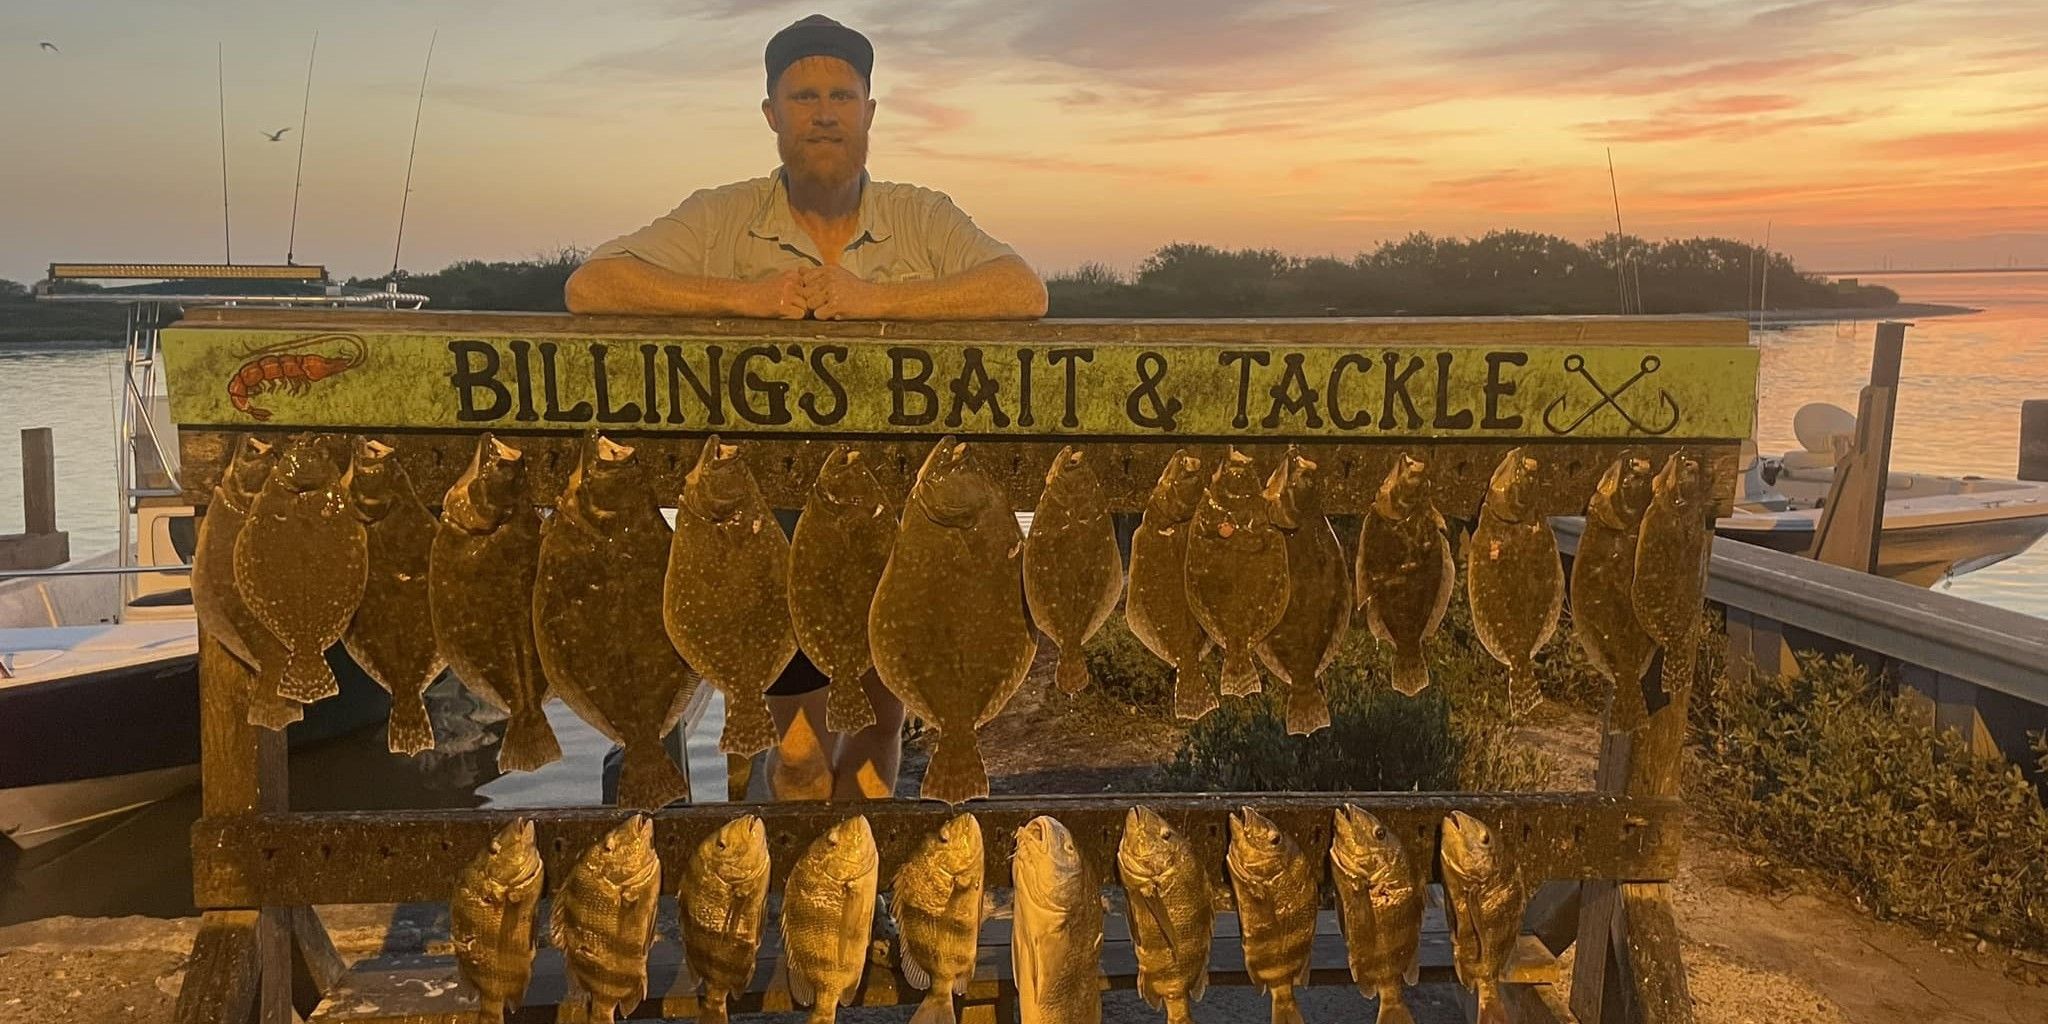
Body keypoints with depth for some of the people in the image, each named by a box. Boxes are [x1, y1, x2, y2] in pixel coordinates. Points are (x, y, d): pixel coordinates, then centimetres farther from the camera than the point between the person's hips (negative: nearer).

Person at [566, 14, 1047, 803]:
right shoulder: (720, 219, 3)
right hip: (765, 500, 0)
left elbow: (1024, 292, -10)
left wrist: (876, 299, -20)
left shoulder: (923, 219, 5)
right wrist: (743, 298, -17)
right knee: (796, 743, 0)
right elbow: (589, 287, -6)